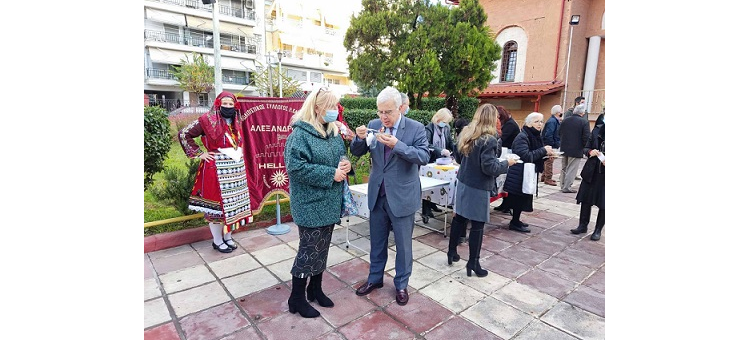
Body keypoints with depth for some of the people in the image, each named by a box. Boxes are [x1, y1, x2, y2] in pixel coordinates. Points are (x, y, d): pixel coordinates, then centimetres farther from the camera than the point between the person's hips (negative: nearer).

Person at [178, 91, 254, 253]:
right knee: (217, 203, 2)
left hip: (236, 168, 6)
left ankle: (228, 236, 26)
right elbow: (183, 134, -4)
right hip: (216, 168, -6)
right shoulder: (207, 120, -7)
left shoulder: (236, 122, 12)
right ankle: (217, 241, 17)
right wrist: (199, 153, -6)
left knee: (234, 202, 11)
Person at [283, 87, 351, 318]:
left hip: (329, 201, 8)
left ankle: (315, 289, 36)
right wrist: (331, 174, -23)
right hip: (310, 203, -8)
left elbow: (341, 157, 19)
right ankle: (296, 299, 22)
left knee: (322, 248, 17)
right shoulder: (300, 133, -15)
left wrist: (345, 166, -6)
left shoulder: (333, 132, 9)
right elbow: (295, 166, -24)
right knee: (309, 249, 3)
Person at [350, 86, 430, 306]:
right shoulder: (374, 125, 1)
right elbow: (356, 152, 2)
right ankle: (375, 278, 39)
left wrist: (397, 144, -31)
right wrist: (359, 138, -20)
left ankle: (401, 284, 33)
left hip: (402, 196, -3)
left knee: (403, 244, 12)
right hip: (377, 194, 4)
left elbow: (424, 157, -19)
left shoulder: (415, 128, -9)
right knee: (377, 241, 19)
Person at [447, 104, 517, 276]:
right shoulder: (489, 140, -19)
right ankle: (473, 263, 14)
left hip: (463, 182, 8)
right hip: (478, 187, -8)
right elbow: (489, 168, -21)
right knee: (478, 224, 4)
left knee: (459, 217, 17)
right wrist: (506, 163, -6)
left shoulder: (466, 134, 4)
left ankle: (451, 252, 30)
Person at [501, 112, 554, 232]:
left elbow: (536, 155, 18)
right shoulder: (522, 137, -17)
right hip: (519, 174, -9)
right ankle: (515, 223, 9)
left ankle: (516, 220, 25)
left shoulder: (536, 135, 11)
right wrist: (543, 151, -20)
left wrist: (546, 154, 0)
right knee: (519, 198, -3)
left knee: (523, 197, 13)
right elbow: (526, 156, -26)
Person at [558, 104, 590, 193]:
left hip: (564, 148, 5)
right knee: (571, 169, 1)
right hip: (576, 149, -5)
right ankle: (566, 187, 2)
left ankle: (563, 185, 22)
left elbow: (560, 134, 9)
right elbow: (586, 137, -14)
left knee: (564, 168, 15)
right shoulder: (584, 122, -12)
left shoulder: (564, 120, 2)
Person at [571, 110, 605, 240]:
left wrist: (603, 159, -24)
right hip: (592, 171, 3)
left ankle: (598, 230, 19)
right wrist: (590, 151, -13)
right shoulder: (597, 129, 3)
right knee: (586, 198, 10)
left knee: (602, 203, 6)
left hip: (602, 173, -3)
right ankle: (583, 225, 24)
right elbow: (586, 148, 9)